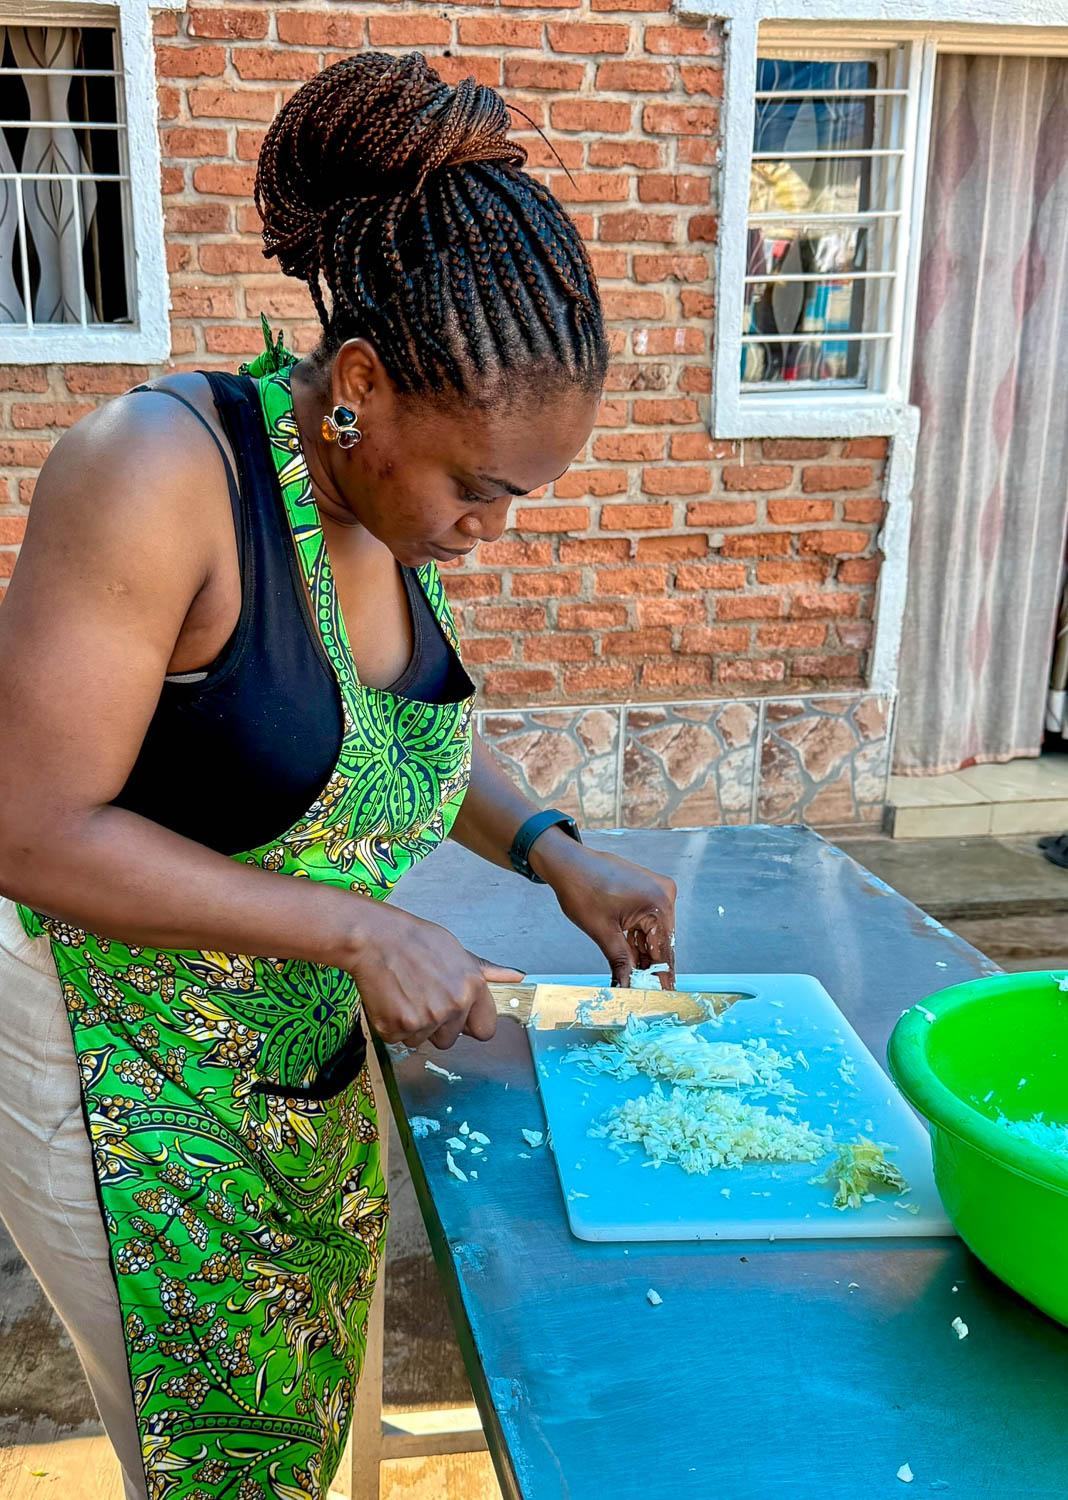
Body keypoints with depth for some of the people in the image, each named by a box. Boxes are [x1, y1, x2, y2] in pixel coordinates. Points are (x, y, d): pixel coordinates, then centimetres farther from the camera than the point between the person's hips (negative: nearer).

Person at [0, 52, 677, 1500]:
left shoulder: (385, 492, -3)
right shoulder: (159, 471, -25)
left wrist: (553, 850, -3)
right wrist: (357, 927, -24)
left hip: (309, 1060, 7)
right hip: (116, 1057, -6)